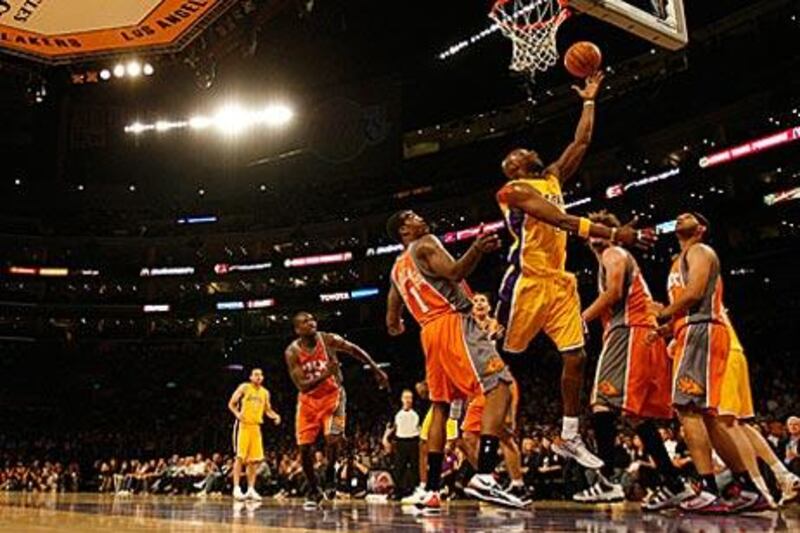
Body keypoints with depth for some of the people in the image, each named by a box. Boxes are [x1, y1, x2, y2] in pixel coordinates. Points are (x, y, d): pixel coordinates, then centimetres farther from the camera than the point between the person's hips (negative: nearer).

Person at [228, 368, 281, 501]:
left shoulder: (265, 393, 12)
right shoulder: (244, 387, -1)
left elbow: (267, 410, 20)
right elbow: (231, 404, -2)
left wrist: (275, 416, -1)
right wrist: (237, 413, -21)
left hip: (256, 426, 5)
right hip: (243, 424, -5)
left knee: (255, 460, 3)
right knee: (240, 457, -9)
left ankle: (251, 489, 10)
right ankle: (236, 488, -8)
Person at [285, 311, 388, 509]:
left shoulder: (328, 340, -16)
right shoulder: (292, 352, -16)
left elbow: (356, 351, -2)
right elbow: (302, 386, -21)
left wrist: (377, 370, 1)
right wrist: (325, 374, -36)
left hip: (332, 395, -1)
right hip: (308, 400, 1)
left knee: (333, 437, -21)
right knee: (304, 447, -2)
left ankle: (330, 477, 6)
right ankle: (313, 491, 17)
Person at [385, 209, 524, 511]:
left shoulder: (397, 269, 25)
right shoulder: (426, 244, 3)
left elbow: (393, 324, 30)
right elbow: (454, 273, -17)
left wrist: (396, 326, 53)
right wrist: (477, 249, -31)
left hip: (430, 333, 8)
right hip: (453, 323, -8)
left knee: (440, 407, 12)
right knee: (499, 388, -16)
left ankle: (431, 491, 6)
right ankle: (483, 476, -30)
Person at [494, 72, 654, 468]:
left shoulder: (552, 179, 18)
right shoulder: (514, 190, -7)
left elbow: (581, 143, 20)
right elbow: (561, 220, -19)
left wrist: (589, 101, 20)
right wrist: (612, 234, -25)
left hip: (559, 281, 8)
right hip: (527, 282, -8)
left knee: (576, 357, 5)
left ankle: (569, 438, 14)